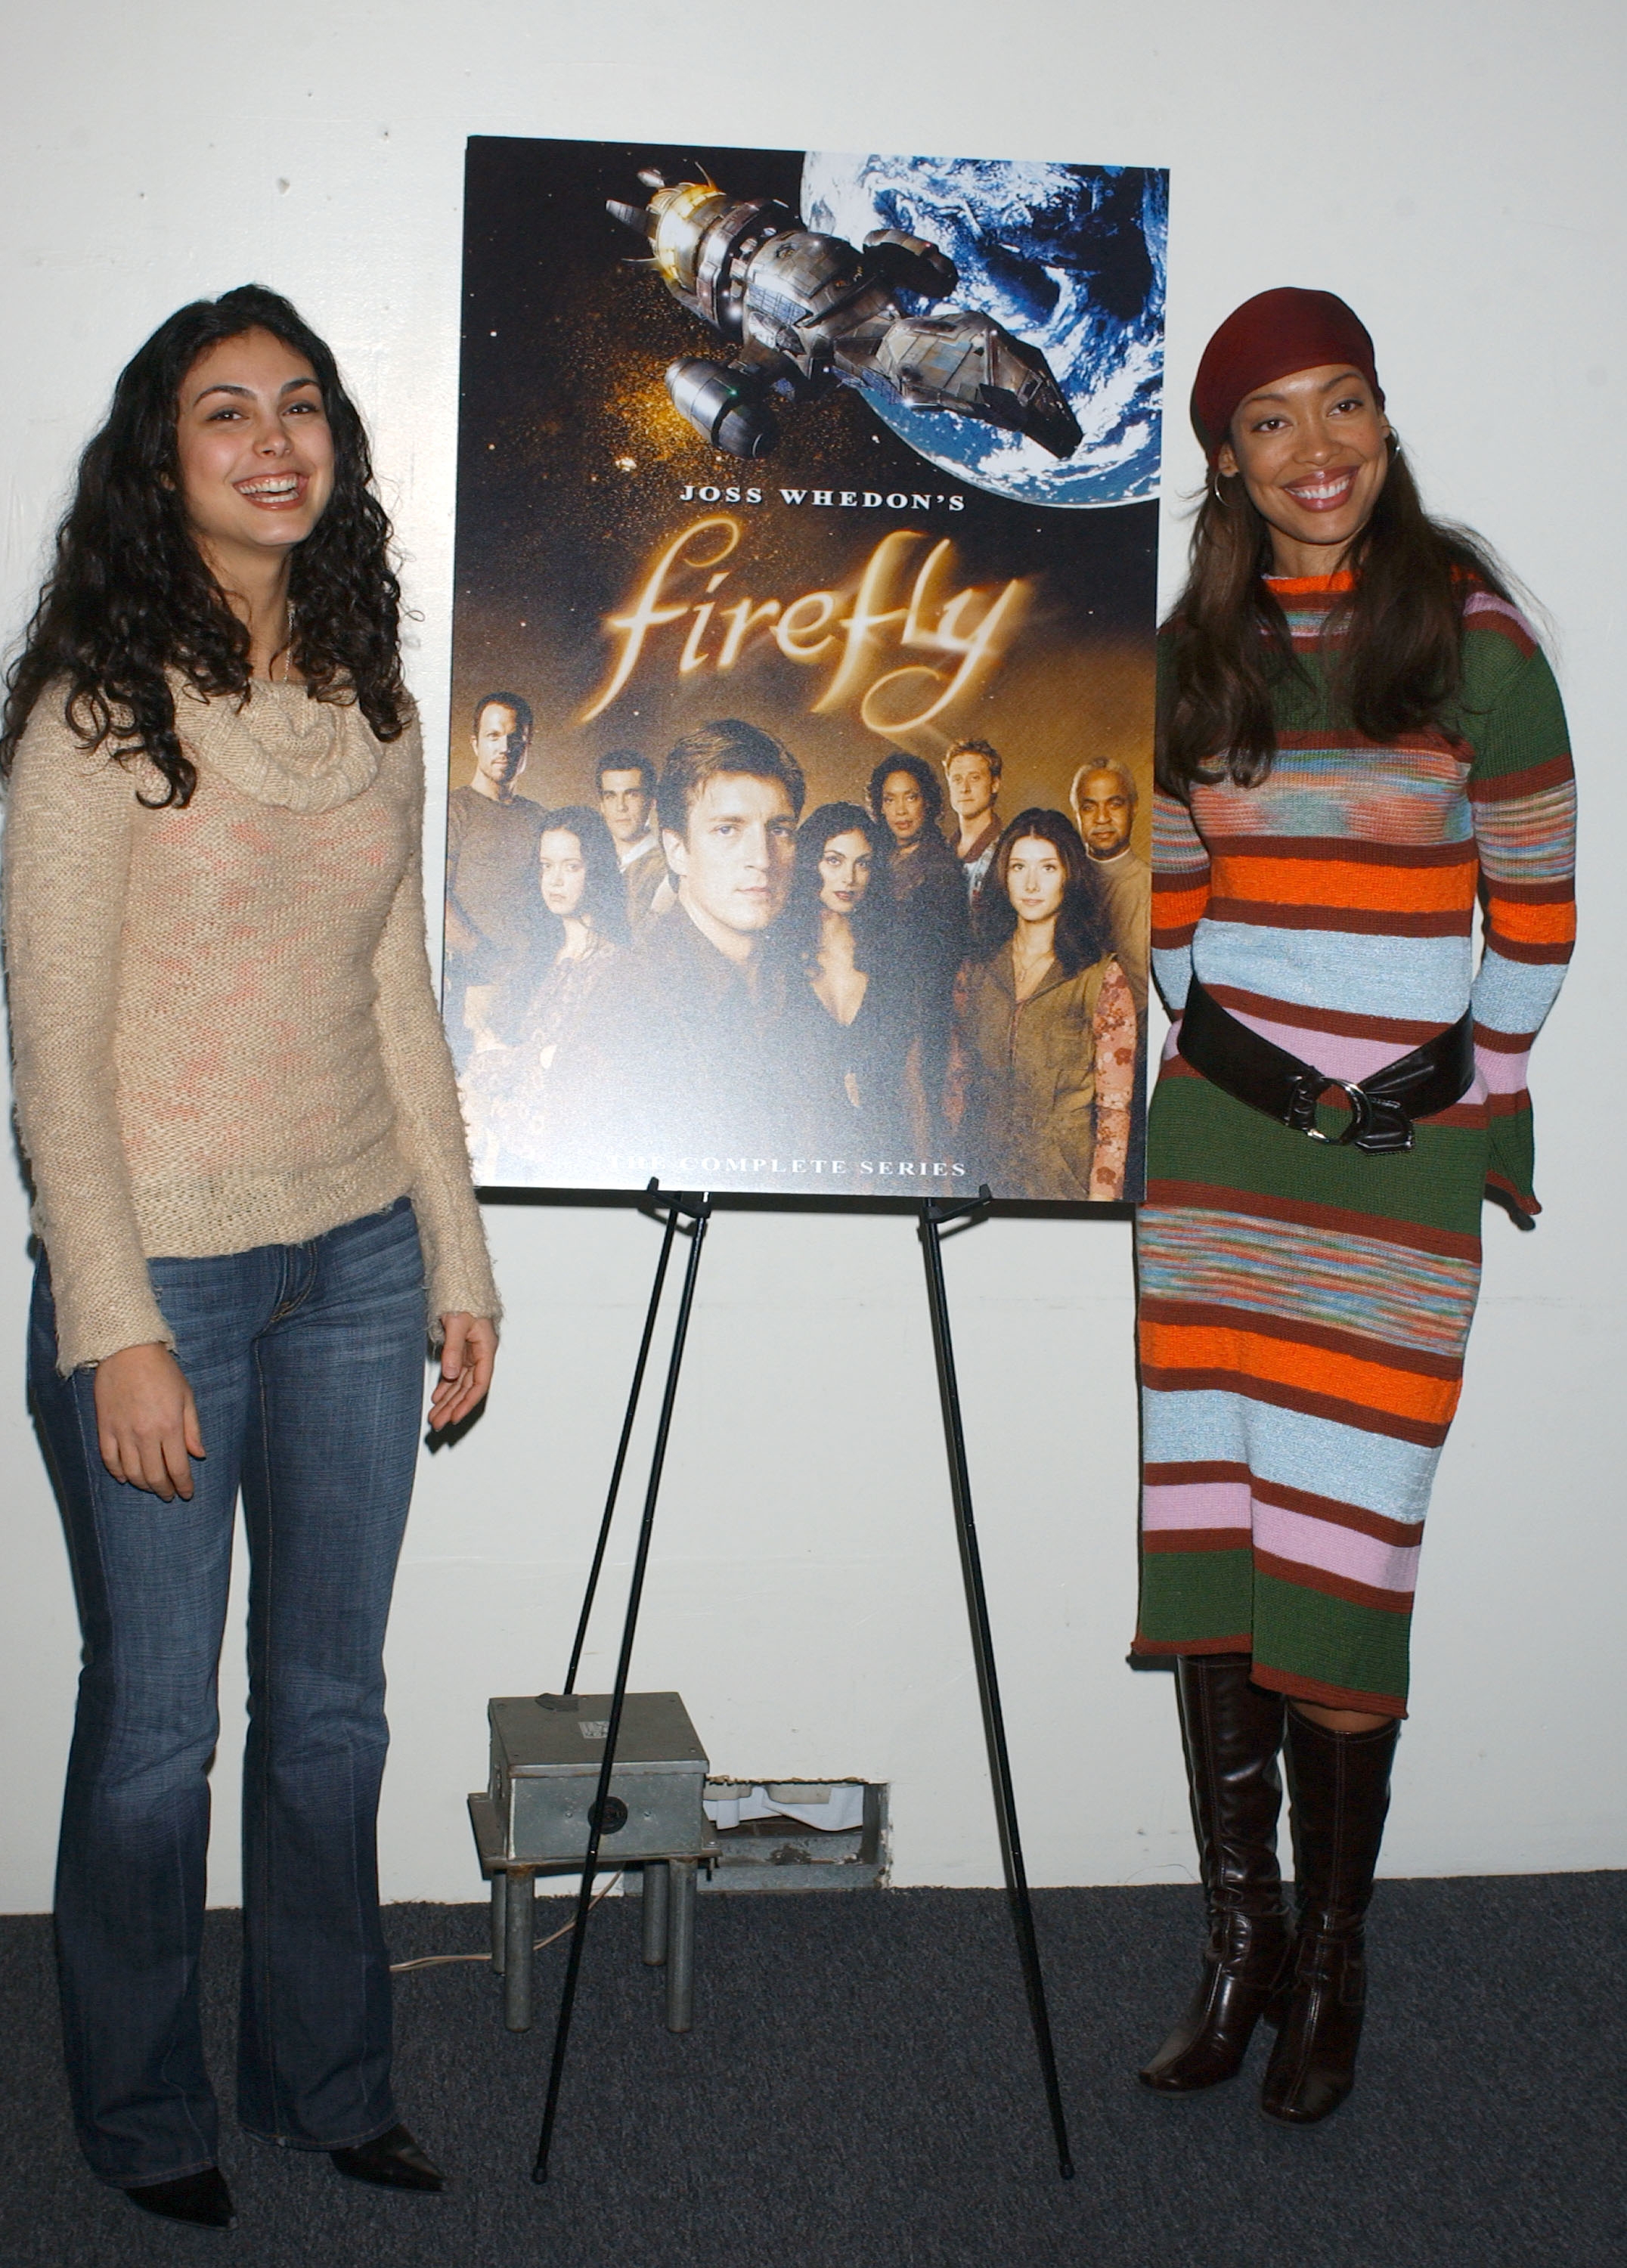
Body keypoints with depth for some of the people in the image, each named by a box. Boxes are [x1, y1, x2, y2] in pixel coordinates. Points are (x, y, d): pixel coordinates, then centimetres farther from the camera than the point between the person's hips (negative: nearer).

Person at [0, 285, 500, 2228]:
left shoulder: (371, 709, 8)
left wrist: (459, 1264, 11)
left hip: (356, 1260, 5)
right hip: (163, 1267, -5)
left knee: (332, 1706, 14)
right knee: (156, 1724, 7)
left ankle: (324, 2078, 32)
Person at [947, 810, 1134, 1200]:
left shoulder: (1101, 976, -8)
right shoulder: (979, 966, 5)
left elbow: (1115, 1105, -9)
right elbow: (958, 1076, 11)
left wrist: (1102, 1194, -16)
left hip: (1066, 1177, -3)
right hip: (983, 1172, 4)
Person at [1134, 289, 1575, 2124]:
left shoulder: (1475, 639, -1)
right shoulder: (1196, 649, 10)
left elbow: (1534, 895, 3)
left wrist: (1473, 1059, -5)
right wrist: (1197, 1017, 2)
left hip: (1400, 1147, -3)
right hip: (1219, 1129, 4)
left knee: (1336, 1548, -3)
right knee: (1205, 1538, 3)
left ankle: (1332, 1954, 13)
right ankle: (1240, 1928, 16)